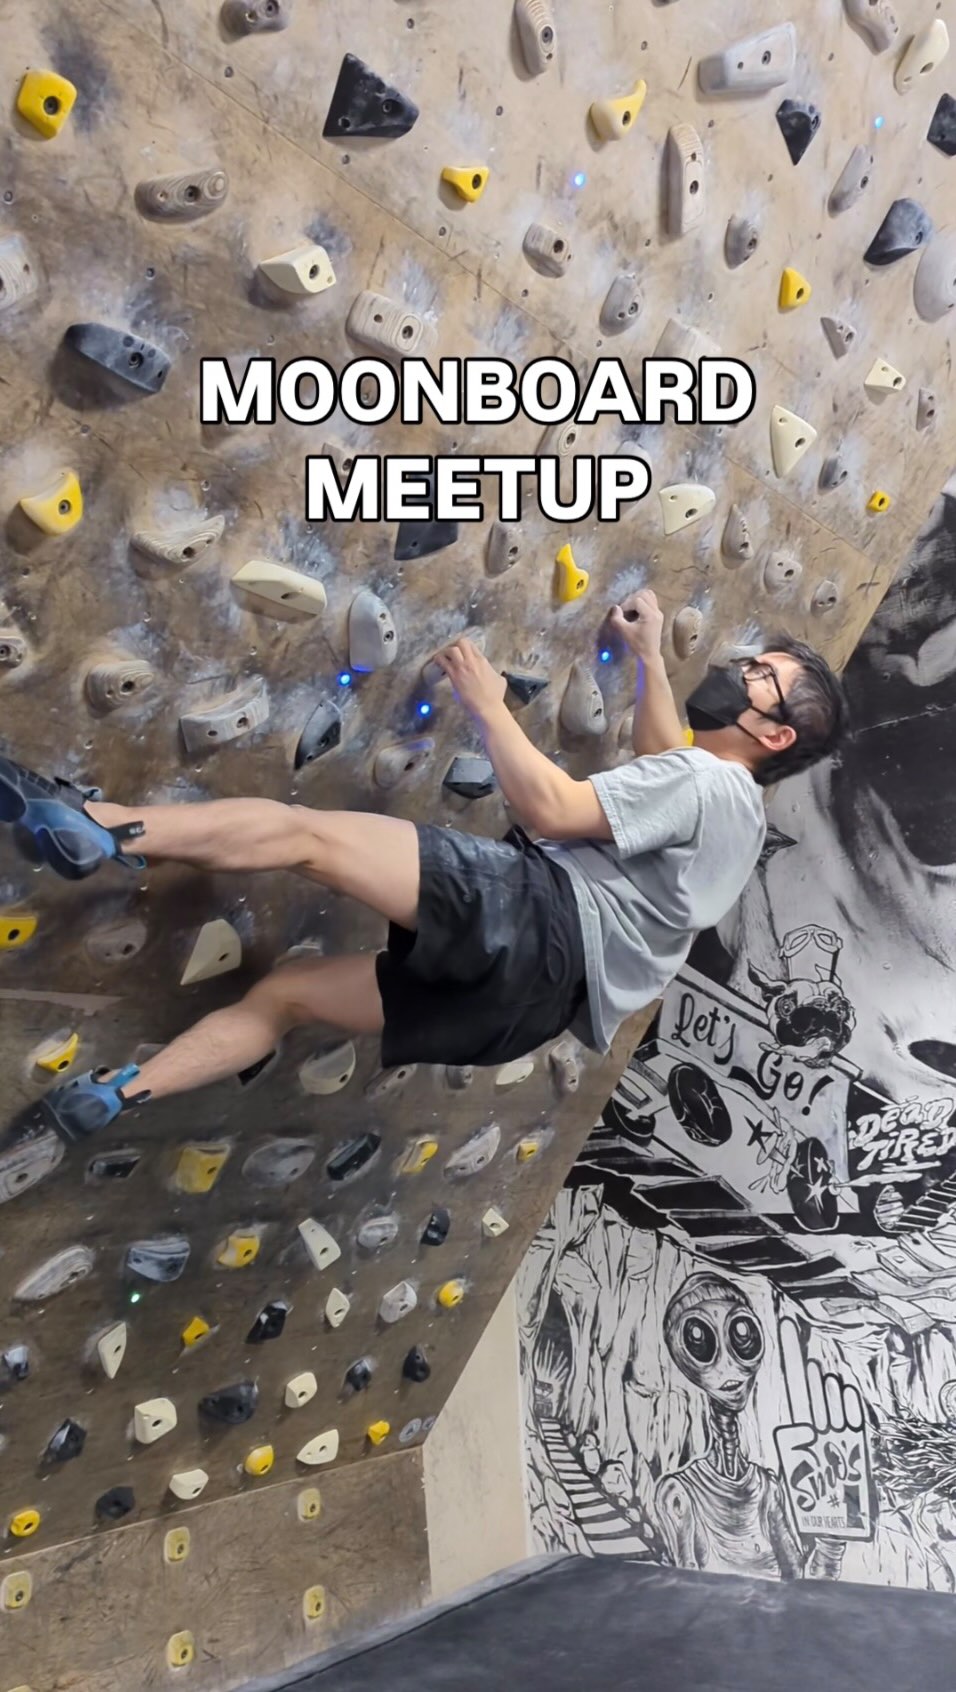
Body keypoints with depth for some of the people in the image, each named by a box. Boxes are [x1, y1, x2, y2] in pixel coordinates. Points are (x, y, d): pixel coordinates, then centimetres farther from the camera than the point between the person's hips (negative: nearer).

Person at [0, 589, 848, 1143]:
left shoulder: (708, 782, -6)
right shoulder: (724, 802, 23)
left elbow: (551, 807, -17)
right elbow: (660, 765, 46)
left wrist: (487, 704, -5)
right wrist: (649, 657, 43)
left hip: (537, 917, -10)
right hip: (539, 984, 10)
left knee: (300, 831, -14)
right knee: (287, 990, 13)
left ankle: (98, 828, -13)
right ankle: (108, 1100, 14)